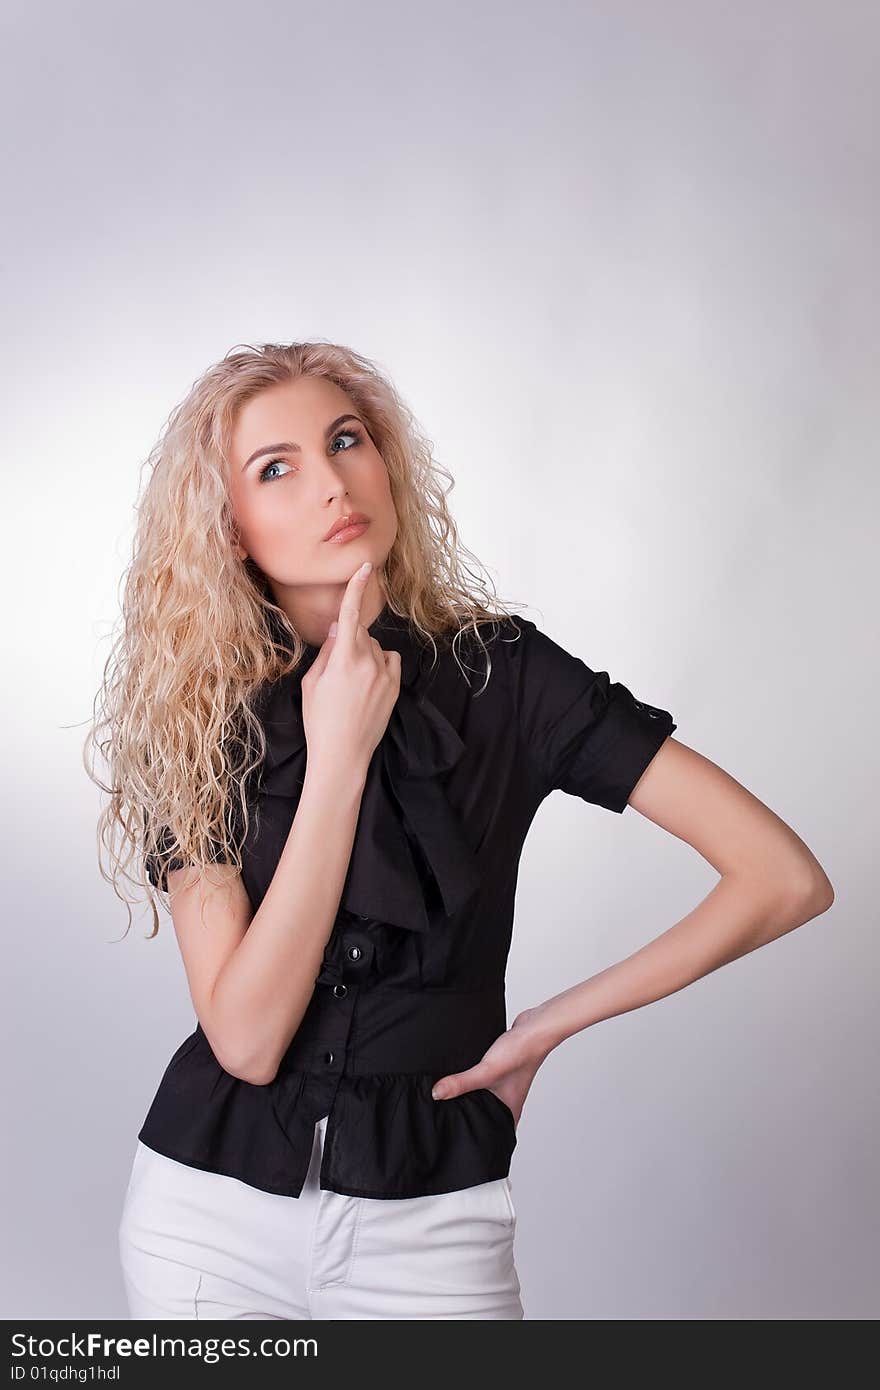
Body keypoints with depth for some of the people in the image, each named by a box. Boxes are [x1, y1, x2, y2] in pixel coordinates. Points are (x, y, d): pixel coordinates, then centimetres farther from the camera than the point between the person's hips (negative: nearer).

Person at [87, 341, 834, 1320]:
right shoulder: (197, 718, -9)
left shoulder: (502, 674, -11)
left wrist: (546, 1027, -10)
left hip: (427, 1219, -1)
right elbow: (246, 1039, -18)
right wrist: (339, 752, -22)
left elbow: (786, 878, -14)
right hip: (210, 1208, 1)